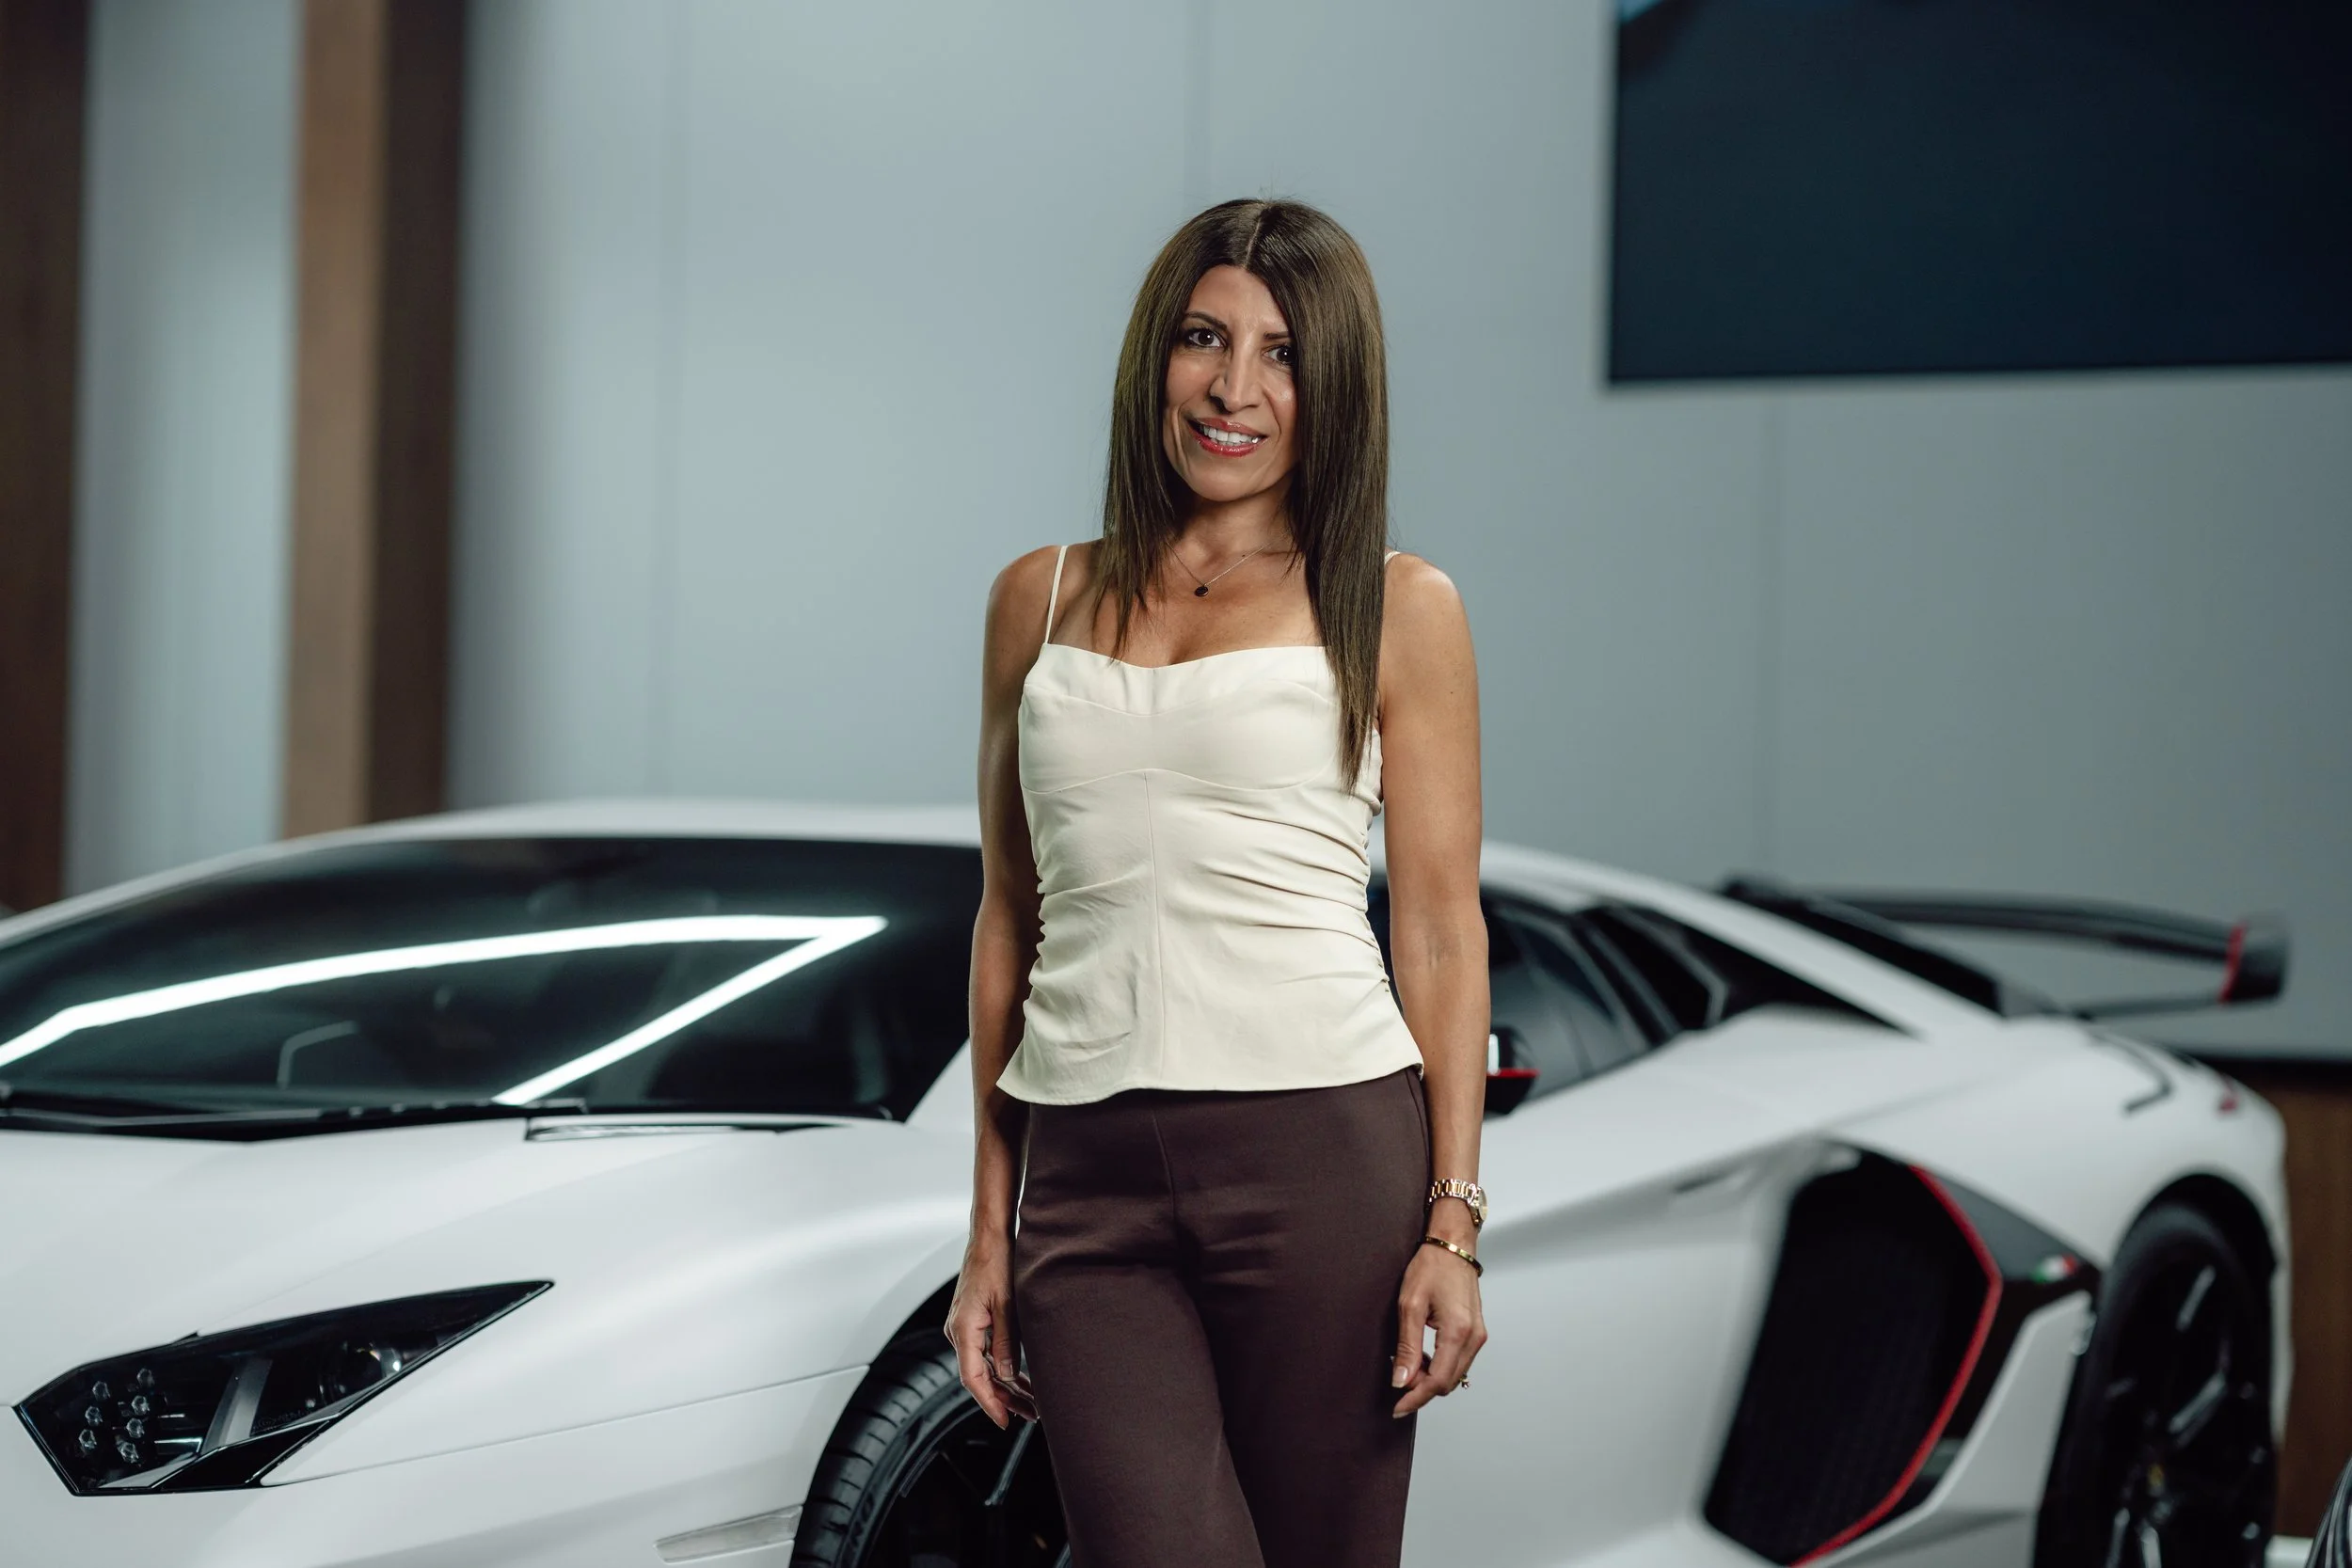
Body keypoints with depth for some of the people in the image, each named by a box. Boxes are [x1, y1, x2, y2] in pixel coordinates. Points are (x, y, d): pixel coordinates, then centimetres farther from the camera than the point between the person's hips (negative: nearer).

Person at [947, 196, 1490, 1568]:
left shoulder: (1397, 609, 6)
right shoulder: (1043, 601, 14)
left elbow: (1443, 926, 3)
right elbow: (1009, 915, 16)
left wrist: (1454, 1223, -6)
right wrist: (991, 1224, 13)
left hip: (1325, 1153, -2)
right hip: (1087, 1177, 2)